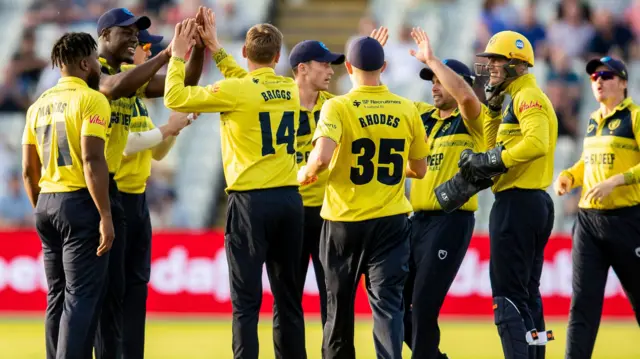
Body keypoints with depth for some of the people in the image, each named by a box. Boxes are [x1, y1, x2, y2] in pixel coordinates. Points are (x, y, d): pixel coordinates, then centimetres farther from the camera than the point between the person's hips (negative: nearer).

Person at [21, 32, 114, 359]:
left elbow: (28, 170, 14)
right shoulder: (91, 100, -9)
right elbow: (92, 160, -18)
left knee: (56, 296, 12)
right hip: (79, 201, -7)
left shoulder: (39, 105, 13)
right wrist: (105, 215, -17)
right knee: (81, 296, -7)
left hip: (47, 203, 7)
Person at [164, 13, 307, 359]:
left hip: (251, 201, -5)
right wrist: (215, 49, 30)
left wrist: (178, 56, 11)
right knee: (288, 296, 12)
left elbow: (175, 97, -4)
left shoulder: (235, 91, -10)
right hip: (289, 199, 5)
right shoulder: (291, 90, 7)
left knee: (246, 301, -5)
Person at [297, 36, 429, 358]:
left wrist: (305, 173, -3)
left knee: (340, 304, 13)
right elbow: (419, 169, 11)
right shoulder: (407, 110, 2)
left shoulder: (338, 107, -10)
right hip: (392, 220, 2)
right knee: (388, 301, -2)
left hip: (344, 221, -2)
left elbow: (322, 158, -24)